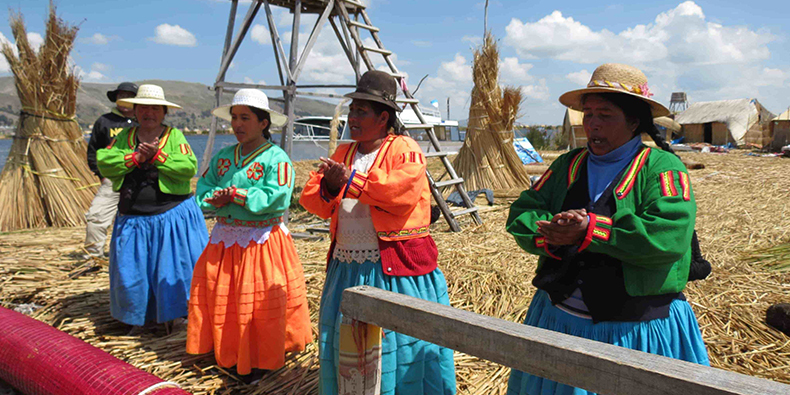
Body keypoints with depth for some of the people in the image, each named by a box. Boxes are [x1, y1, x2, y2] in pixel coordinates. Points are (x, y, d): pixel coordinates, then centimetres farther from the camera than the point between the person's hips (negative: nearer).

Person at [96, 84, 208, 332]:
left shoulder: (174, 135, 1)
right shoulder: (124, 137, 11)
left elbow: (189, 167, -14)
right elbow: (104, 164, -4)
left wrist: (158, 155, -19)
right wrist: (135, 157, -14)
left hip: (172, 216, -3)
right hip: (133, 218, 4)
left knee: (174, 267, 0)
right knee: (132, 269, 9)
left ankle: (179, 316, 16)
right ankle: (138, 318, 27)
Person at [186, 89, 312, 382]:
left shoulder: (277, 157, -10)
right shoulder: (223, 156, 10)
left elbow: (278, 199, -21)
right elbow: (203, 190, 8)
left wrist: (236, 194, -17)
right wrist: (217, 199, -14)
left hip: (263, 242, -6)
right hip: (224, 240, 6)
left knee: (260, 303, 0)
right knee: (220, 297, 12)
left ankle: (259, 362, 17)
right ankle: (229, 354, 30)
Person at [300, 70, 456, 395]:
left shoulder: (405, 149, -3)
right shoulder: (343, 153, 16)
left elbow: (403, 192, -22)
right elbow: (310, 198, 11)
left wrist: (351, 180, -21)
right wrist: (328, 188, -12)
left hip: (395, 267, -6)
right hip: (346, 267, 6)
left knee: (396, 343, 1)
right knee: (344, 343, 13)